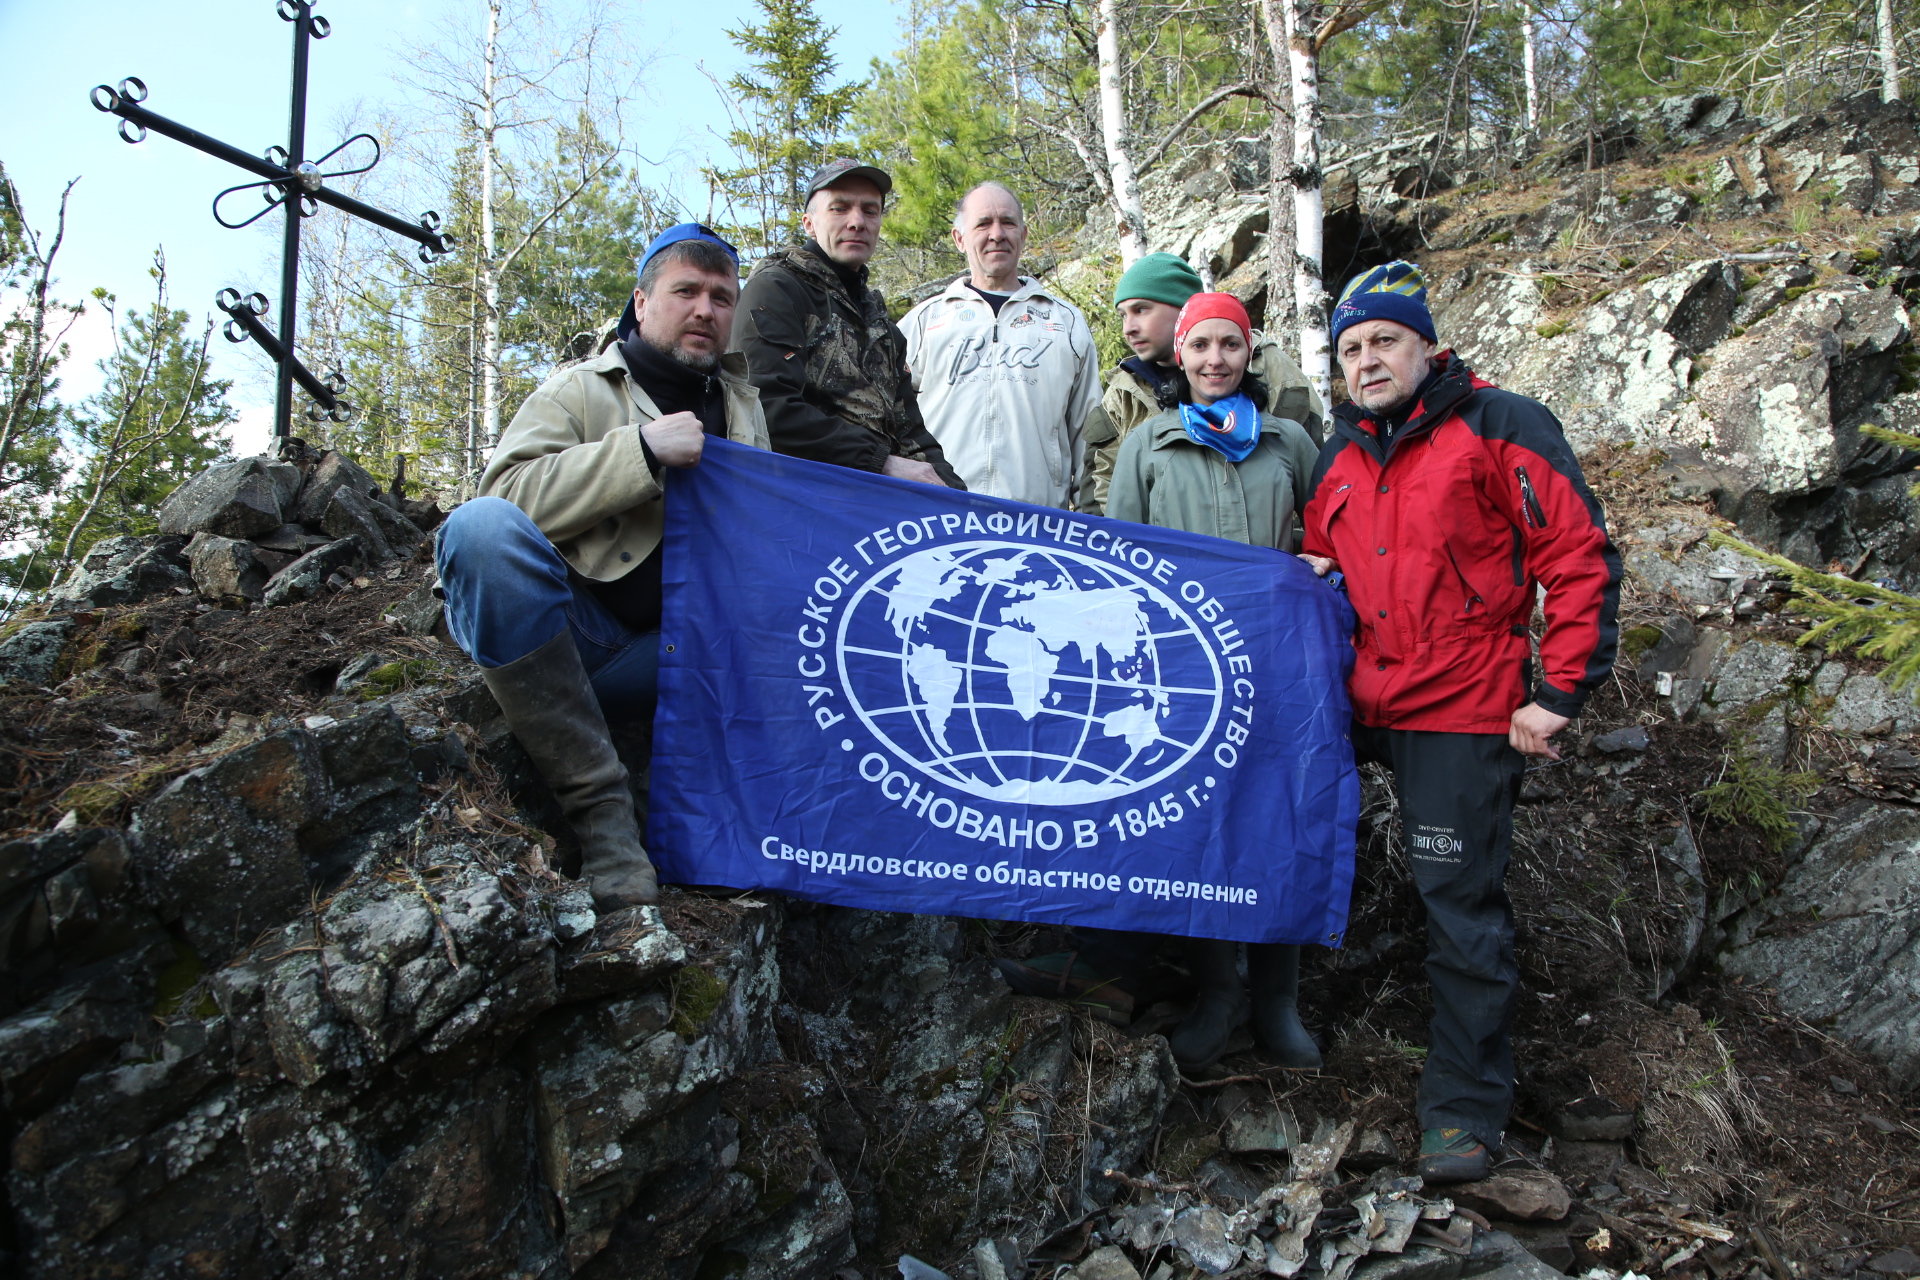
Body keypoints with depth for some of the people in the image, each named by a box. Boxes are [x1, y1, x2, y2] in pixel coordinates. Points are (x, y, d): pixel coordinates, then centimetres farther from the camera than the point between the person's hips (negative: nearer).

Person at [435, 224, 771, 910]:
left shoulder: (743, 406, 22)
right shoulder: (581, 390, 6)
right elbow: (507, 492, -12)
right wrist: (642, 450, -18)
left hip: (670, 649, 3)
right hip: (574, 635, -3)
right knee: (482, 527, -35)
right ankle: (598, 807, -34)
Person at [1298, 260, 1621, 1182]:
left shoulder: (1497, 427, -4)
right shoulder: (1340, 455, 14)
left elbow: (1582, 560, -7)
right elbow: (1325, 561, 30)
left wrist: (1560, 696, -11)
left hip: (1465, 715, -5)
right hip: (1365, 708, 6)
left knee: (1460, 906, -1)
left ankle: (1464, 1106, 10)